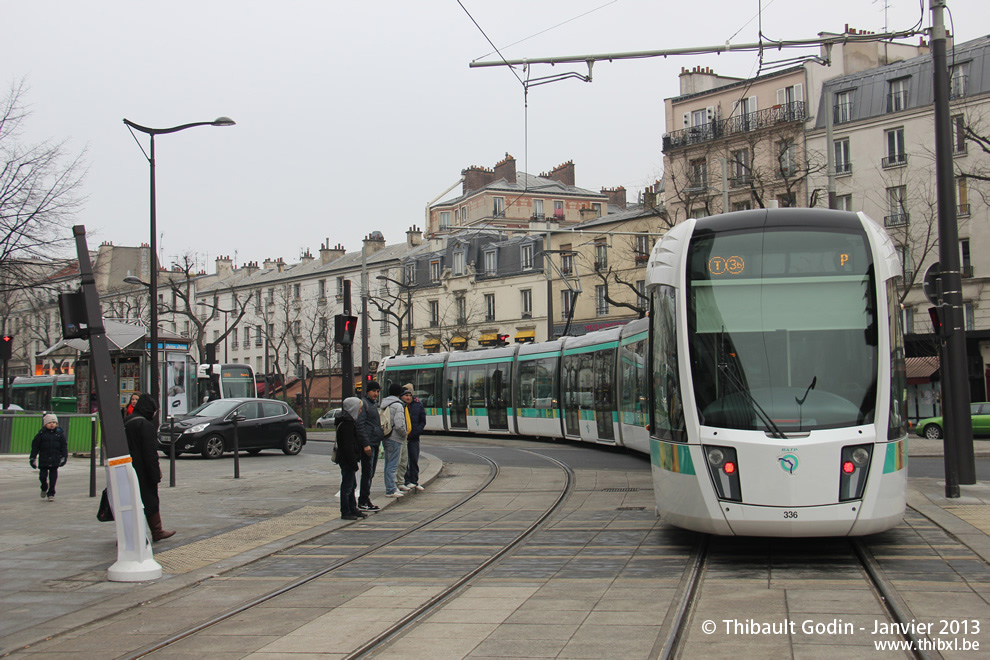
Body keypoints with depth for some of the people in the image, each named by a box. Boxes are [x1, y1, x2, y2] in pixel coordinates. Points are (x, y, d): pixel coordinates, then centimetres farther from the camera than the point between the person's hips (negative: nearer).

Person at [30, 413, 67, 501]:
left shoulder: (59, 433, 4)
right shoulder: (41, 434, 0)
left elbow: (64, 446, 8)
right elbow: (35, 446, 4)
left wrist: (64, 457, 1)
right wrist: (33, 458, 1)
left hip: (55, 460, 0)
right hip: (43, 459, 0)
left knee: (53, 477, 1)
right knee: (43, 476, 2)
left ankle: (51, 494, 11)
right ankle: (44, 488, 31)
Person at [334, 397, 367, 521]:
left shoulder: (347, 421, 14)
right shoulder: (346, 424, -19)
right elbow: (348, 446, -23)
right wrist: (354, 463, -21)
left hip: (345, 459, 11)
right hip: (347, 460, -11)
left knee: (351, 485, 16)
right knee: (347, 486, -4)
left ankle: (353, 510, 24)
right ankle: (346, 512, 2)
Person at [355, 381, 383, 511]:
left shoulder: (375, 404, 19)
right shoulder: (363, 404, -10)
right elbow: (360, 425, -17)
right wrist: (366, 444, -22)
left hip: (375, 443, 9)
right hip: (368, 444, -9)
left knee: (370, 474, 11)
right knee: (367, 473, -7)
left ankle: (365, 501, 17)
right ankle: (363, 502, -3)